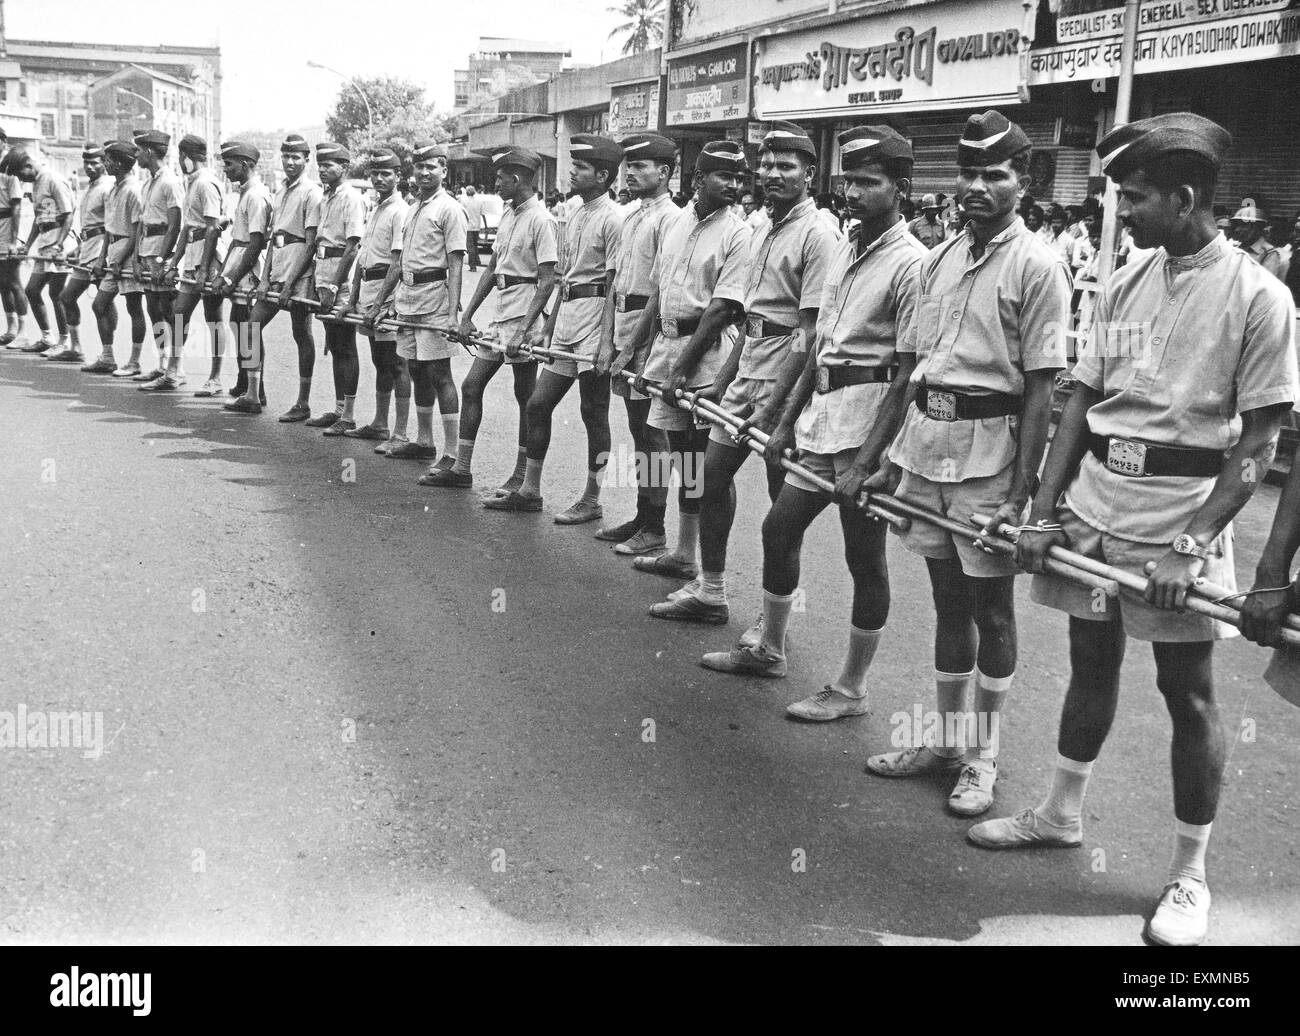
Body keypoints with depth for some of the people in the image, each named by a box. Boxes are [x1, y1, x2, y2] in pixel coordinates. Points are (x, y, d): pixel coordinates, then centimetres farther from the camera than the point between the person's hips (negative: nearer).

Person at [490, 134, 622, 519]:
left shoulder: (612, 219, -12)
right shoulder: (576, 217, 15)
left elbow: (615, 286, -16)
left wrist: (606, 341, -20)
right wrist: (549, 327, 19)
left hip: (595, 318, -9)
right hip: (567, 317, 9)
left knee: (593, 411, 0)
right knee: (538, 403, 9)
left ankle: (592, 500, 9)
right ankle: (529, 491, 18)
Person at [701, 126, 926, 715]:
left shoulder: (910, 264, -14)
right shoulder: (845, 250, 11)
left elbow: (908, 376, -17)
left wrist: (865, 462, -20)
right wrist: (786, 422, 16)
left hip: (869, 418, -8)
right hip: (821, 413, 9)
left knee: (863, 556, 2)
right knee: (779, 528, 16)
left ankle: (851, 689, 15)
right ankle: (769, 649, 34)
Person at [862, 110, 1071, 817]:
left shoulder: (1037, 266, -8)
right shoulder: (938, 260, 11)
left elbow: (1041, 387, -12)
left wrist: (1021, 490, -16)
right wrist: (891, 460, 13)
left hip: (989, 445, -6)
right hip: (926, 439, 6)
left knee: (990, 606, 4)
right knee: (947, 598, 14)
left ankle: (983, 758, 16)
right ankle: (949, 741, 26)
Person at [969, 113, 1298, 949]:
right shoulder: (1126, 285, 6)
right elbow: (1082, 402, 10)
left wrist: (1193, 544, -18)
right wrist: (1044, 509, 2)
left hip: (1181, 508, -5)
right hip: (1094, 496, 5)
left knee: (1188, 691, 3)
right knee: (1091, 662, 17)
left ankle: (1191, 873, 16)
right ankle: (1063, 813, 35)